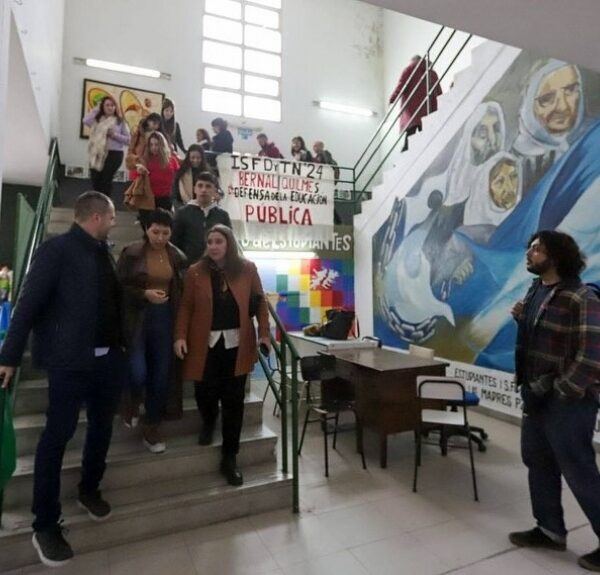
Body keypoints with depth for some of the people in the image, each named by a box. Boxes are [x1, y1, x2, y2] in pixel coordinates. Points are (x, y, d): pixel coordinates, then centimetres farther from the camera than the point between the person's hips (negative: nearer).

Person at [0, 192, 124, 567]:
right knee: (58, 435, 4)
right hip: (71, 359, -7)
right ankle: (46, 525, 21)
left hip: (110, 356, 7)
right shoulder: (57, 250, -9)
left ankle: (90, 490, 40)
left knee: (102, 427, 17)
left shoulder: (104, 252, 10)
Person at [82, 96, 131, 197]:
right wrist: (97, 108, 3)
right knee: (96, 181, 3)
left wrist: (115, 135, -12)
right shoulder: (97, 120, 12)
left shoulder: (120, 121, 7)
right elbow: (86, 120, -9)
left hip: (114, 154, -3)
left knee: (106, 180, -8)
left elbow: (128, 139, 3)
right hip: (98, 154, 3)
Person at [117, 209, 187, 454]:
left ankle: (152, 428, 25)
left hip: (165, 318, 3)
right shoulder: (131, 253, -4)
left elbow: (183, 290, 9)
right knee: (138, 373, -13)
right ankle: (132, 402, 26)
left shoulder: (177, 256, 3)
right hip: (138, 318, -2)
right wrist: (145, 294, -19)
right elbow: (119, 288, -2)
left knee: (161, 376, 6)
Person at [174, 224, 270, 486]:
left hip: (237, 343, 0)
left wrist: (264, 333, -2)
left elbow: (260, 302, 5)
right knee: (205, 393, 0)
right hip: (205, 343, 0)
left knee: (233, 400, 3)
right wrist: (180, 336, -10)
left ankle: (229, 457, 20)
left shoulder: (247, 269, 2)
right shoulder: (195, 272, 1)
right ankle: (209, 421, 39)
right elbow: (186, 306, 1)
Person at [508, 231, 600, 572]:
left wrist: (559, 391, -18)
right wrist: (522, 318, -1)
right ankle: (551, 531, 36)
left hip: (567, 401, -9)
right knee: (538, 462, 18)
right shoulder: (536, 291, 8)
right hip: (537, 396, 9)